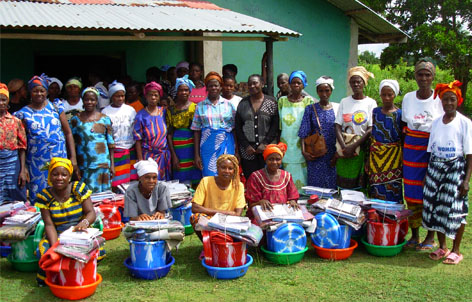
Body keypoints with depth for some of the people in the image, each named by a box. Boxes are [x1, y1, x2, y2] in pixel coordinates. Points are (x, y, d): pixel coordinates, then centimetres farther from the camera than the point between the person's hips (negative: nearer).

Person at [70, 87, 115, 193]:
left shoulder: (105, 119, 7)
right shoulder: (76, 119, 6)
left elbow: (111, 144, 7)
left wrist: (112, 164, 3)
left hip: (103, 164, 1)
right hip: (84, 165, 0)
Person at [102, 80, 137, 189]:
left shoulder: (130, 110, 9)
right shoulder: (105, 112, 2)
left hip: (130, 150, 3)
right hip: (115, 150, -2)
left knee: (133, 180, -1)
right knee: (116, 183, -5)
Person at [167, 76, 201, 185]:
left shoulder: (195, 107, 4)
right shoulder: (171, 109, 7)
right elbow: (169, 133, 5)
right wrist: (173, 155, -2)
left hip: (193, 145, 0)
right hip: (178, 147, 1)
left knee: (195, 180, 0)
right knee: (182, 181, 1)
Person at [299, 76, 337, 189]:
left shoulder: (337, 108, 7)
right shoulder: (310, 109, 5)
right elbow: (304, 133, 1)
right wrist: (304, 151, -12)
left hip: (333, 154, 1)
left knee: (332, 186, 2)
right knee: (315, 184, 0)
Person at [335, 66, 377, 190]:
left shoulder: (371, 103, 1)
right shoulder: (344, 102, 8)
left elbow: (371, 129, -6)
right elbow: (338, 126, 2)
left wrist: (354, 146, -14)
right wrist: (344, 146, -13)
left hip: (362, 148, -2)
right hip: (344, 149, 2)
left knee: (360, 183, -4)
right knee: (343, 183, 0)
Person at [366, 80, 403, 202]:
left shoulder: (399, 114, -3)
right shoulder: (375, 112, 7)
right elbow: (371, 136, 10)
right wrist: (368, 160, 8)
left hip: (393, 158, -3)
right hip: (376, 156, 3)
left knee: (392, 192, -2)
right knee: (376, 192, 6)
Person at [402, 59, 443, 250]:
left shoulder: (441, 99, -3)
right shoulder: (408, 98, 6)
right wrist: (403, 148, 7)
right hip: (412, 148, 3)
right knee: (412, 192, 4)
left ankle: (431, 237, 14)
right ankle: (414, 235, 17)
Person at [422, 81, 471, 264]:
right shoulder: (436, 123, 8)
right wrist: (427, 174, 9)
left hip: (456, 168, -4)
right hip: (436, 167, 5)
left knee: (455, 209, -3)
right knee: (436, 206, 6)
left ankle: (456, 250, 12)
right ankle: (442, 247, 22)